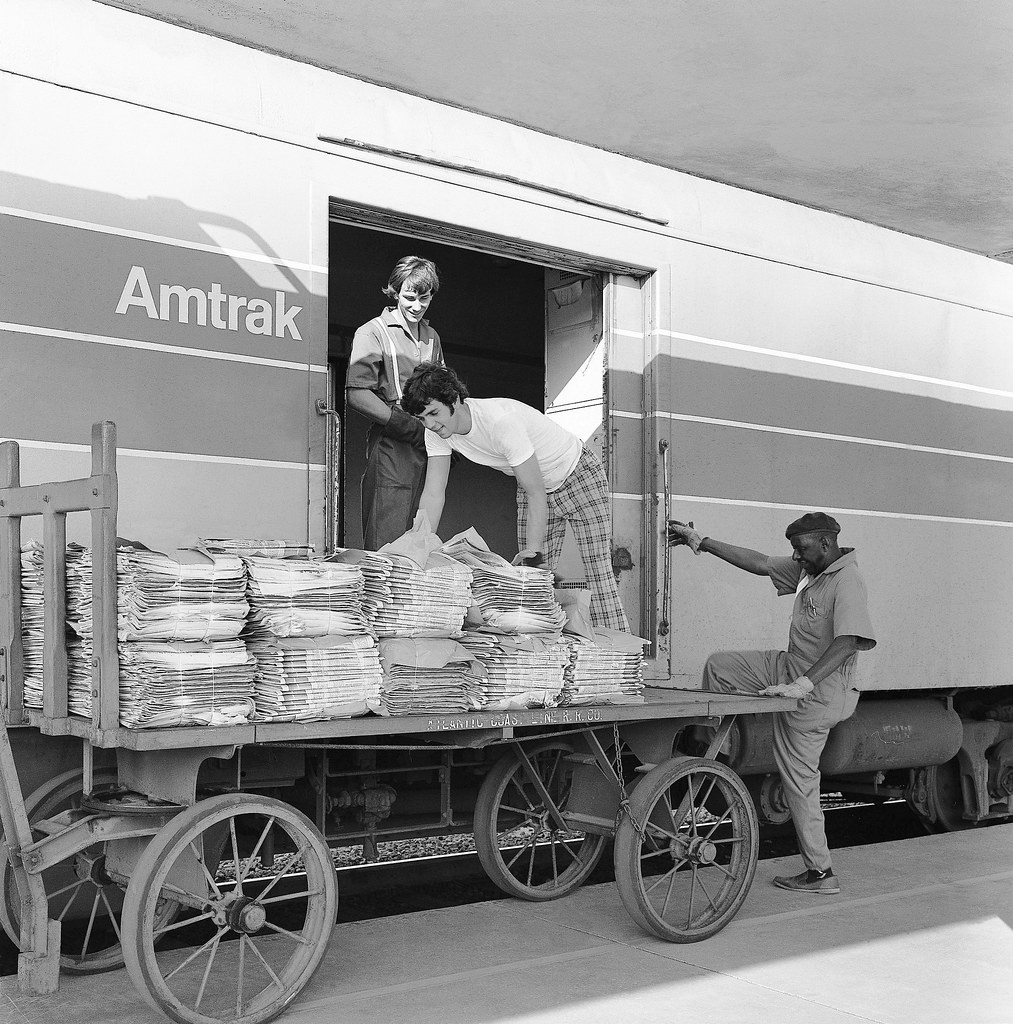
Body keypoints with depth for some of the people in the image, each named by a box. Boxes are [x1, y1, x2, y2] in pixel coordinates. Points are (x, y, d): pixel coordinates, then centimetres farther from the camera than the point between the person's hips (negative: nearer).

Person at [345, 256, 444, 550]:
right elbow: (357, 393, -11)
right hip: (391, 448, -6)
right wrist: (410, 426, -16)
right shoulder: (373, 332, 0)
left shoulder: (431, 337, 20)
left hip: (428, 448, 6)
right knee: (387, 543, -9)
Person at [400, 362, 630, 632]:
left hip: (579, 477, -7)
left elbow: (536, 493, -35)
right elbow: (433, 493, -14)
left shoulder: (500, 420, -37)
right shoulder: (437, 431, -16)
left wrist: (533, 552, -39)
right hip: (535, 486, 7)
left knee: (598, 572, -11)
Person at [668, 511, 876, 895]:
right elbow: (759, 563, 9)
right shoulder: (808, 570, 5)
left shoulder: (847, 580, -23)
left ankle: (821, 873, 12)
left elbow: (847, 643, -33)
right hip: (791, 669, 9)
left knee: (799, 778, -1)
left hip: (819, 692, -9)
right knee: (718, 665, 9)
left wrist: (802, 685, -38)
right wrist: (700, 542, 8)